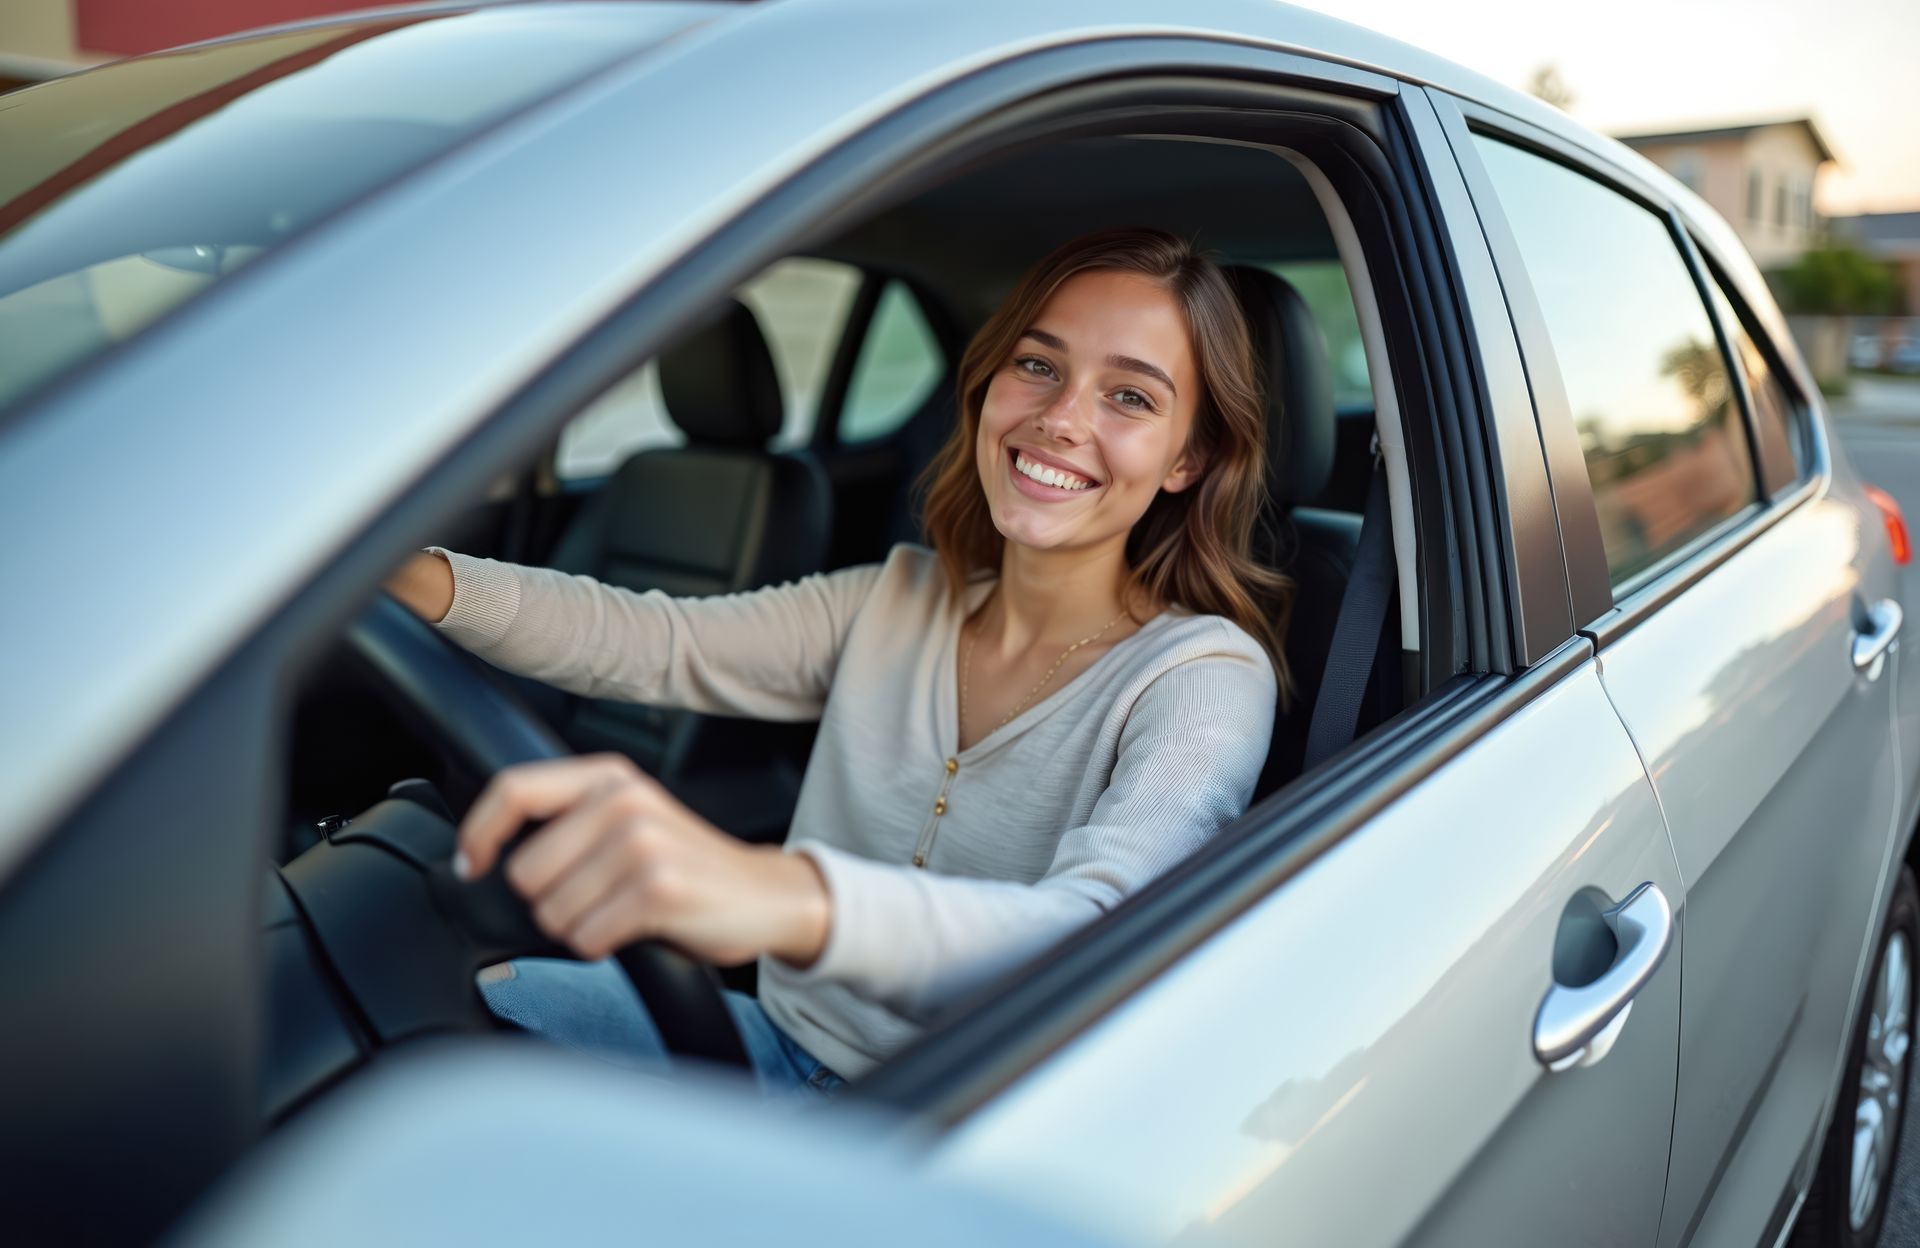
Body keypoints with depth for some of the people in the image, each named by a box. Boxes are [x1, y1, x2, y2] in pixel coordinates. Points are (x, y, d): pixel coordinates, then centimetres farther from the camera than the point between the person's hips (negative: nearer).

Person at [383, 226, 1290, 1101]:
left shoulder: (1206, 676, -17)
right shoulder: (900, 600, 2)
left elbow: (1095, 933, -35)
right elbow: (660, 645, -4)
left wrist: (789, 897, -55)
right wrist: (412, 577, -22)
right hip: (783, 1049, 6)